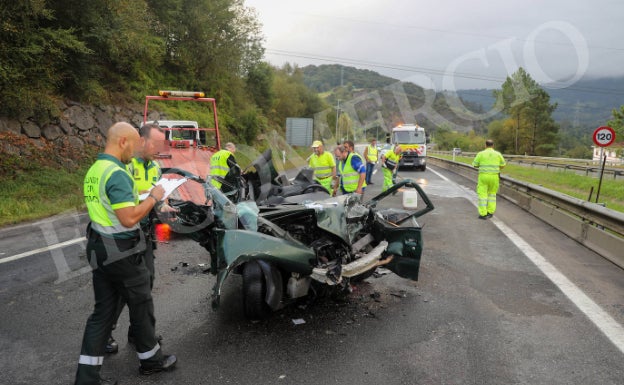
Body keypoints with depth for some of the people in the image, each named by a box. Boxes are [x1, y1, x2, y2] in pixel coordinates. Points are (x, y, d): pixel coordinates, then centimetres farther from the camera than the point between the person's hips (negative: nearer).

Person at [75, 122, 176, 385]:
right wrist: (153, 197, -13)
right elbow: (129, 219, -27)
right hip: (122, 253, -9)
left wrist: (142, 199, 14)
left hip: (98, 248, 9)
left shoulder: (93, 170, 8)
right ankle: (151, 359, 29)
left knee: (103, 311, 14)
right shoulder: (117, 174, -22)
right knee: (141, 307, 10)